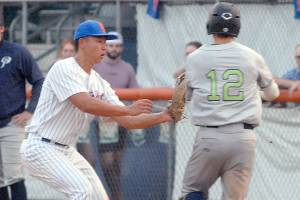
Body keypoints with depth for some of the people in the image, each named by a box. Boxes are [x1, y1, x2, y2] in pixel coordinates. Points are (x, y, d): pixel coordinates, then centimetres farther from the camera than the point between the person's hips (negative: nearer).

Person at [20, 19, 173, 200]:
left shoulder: (99, 83, 8)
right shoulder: (63, 69, -15)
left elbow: (127, 121, 3)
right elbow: (86, 105, -30)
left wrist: (163, 117, -12)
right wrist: (129, 109, -31)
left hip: (67, 151, 9)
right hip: (41, 149, -9)